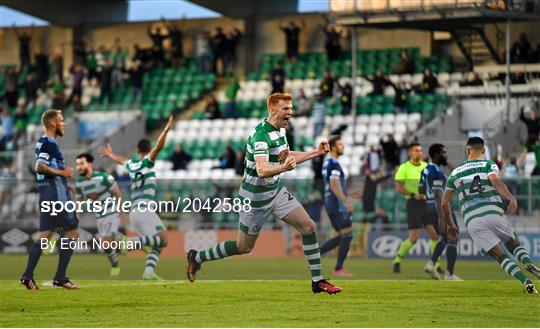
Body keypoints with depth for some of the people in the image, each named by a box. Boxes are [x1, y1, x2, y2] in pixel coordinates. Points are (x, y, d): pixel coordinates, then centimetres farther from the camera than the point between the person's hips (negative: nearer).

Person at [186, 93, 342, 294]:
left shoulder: (280, 130, 4)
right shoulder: (261, 135, -26)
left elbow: (287, 157, 21)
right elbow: (262, 170, -38)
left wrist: (316, 153, 13)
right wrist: (284, 167, -57)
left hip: (276, 191, 8)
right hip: (256, 196, -8)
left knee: (308, 226, -4)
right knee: (244, 247, 5)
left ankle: (317, 281, 2)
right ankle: (197, 257, 26)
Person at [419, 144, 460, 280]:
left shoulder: (426, 170, 11)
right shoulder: (437, 172, -18)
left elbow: (420, 190, 22)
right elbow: (438, 196, -24)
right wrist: (441, 218, -27)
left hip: (429, 207, 9)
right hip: (441, 209, -9)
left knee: (445, 238, 23)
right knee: (452, 239, -2)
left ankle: (432, 263, 10)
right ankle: (450, 274, -6)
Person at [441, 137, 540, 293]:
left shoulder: (455, 173, 20)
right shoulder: (488, 164, 11)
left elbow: (444, 204, 20)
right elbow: (496, 181, -12)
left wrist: (450, 225, 33)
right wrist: (512, 198, -24)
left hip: (472, 220, 1)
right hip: (493, 212, -1)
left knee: (500, 255, 0)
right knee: (513, 243, 18)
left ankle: (525, 281, -22)